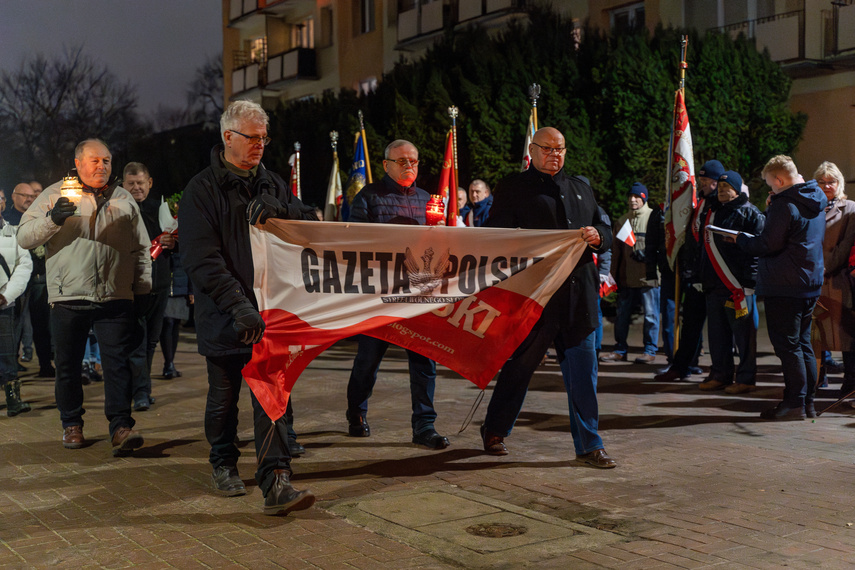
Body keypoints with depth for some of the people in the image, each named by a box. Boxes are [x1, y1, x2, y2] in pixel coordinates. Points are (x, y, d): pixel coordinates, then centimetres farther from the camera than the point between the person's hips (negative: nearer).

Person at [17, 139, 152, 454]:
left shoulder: (124, 199, 16)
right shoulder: (54, 195, 8)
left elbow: (141, 248, 19)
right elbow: (24, 236, 1)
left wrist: (143, 289, 11)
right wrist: (52, 219, -17)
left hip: (115, 298, 1)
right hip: (68, 297, -1)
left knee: (118, 361, -7)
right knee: (68, 364, 8)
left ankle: (121, 427, -7)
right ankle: (71, 423, 24)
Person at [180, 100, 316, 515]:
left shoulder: (273, 185, 13)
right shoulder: (202, 189, -3)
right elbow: (202, 259, -14)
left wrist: (280, 211, -13)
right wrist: (238, 305, -25)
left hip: (270, 313, 3)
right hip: (223, 317, -3)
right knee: (223, 397, 12)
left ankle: (275, 483, -6)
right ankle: (223, 465, 34)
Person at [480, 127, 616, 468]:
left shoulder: (581, 188, 21)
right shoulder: (513, 188, 4)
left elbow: (606, 232, 22)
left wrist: (597, 236, -2)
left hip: (579, 294, 5)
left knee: (583, 370, 4)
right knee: (520, 365, 6)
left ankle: (589, 445, 12)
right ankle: (494, 431, 25)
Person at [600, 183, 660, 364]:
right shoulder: (622, 221, 15)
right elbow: (616, 250, 18)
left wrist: (647, 254, -19)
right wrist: (615, 274, 16)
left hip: (648, 276, -5)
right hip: (626, 277, 5)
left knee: (650, 314, 1)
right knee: (622, 314, 8)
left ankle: (650, 351, 11)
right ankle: (620, 350, 17)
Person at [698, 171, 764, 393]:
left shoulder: (749, 212, -3)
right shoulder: (713, 212, 20)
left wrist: (749, 282, -17)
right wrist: (702, 278, 19)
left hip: (738, 285, -7)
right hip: (714, 284, 7)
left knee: (743, 334, -2)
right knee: (717, 333, 10)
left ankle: (746, 378, 5)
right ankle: (720, 375, 18)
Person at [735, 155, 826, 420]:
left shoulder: (785, 205, -17)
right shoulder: (816, 202, 13)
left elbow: (767, 244, -18)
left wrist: (740, 238, -1)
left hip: (784, 286, -9)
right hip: (811, 284, 9)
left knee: (787, 345, -3)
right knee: (803, 343, 14)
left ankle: (795, 403, -2)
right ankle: (808, 402, 17)